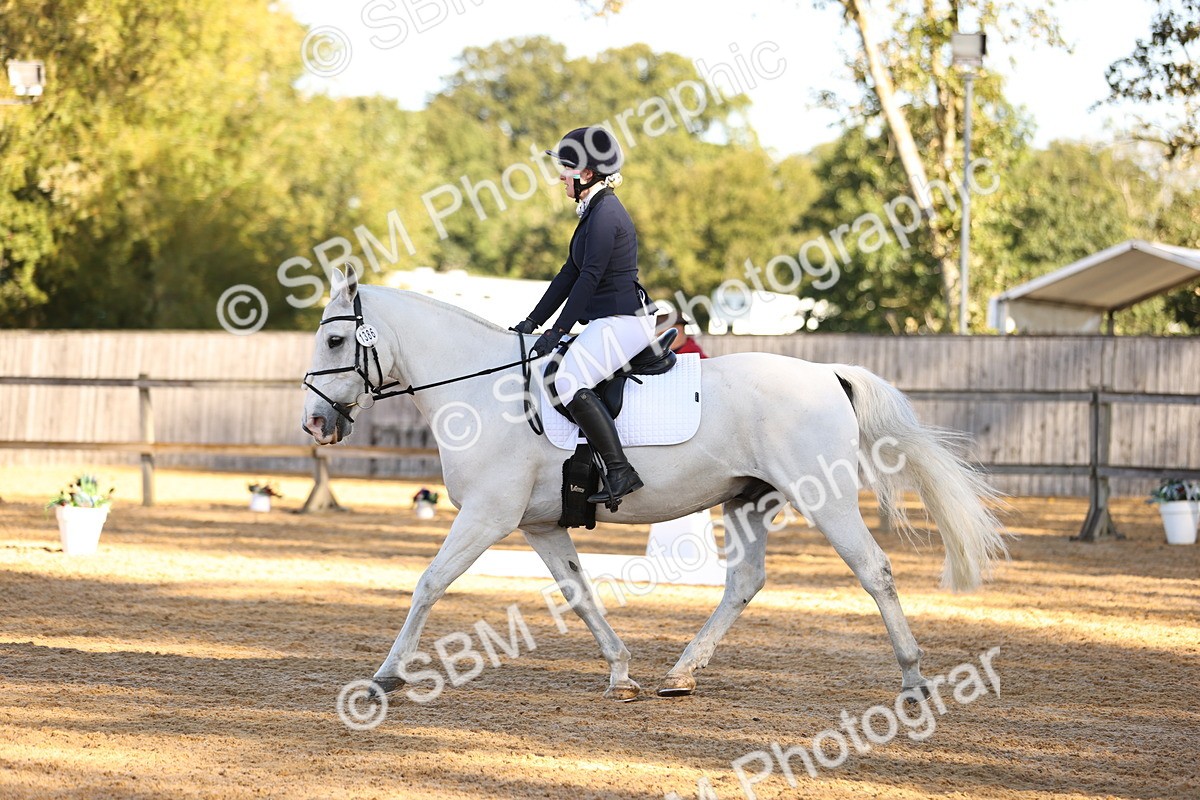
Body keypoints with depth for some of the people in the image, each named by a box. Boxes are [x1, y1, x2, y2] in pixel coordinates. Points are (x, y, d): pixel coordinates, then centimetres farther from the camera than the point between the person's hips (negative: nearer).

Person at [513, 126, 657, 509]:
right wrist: (534, 320, 16)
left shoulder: (606, 215, -14)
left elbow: (590, 277, -19)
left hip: (623, 320, -11)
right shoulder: (594, 211, 18)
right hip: (607, 321, 11)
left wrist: (558, 330, -19)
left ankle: (620, 472, -28)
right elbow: (571, 273, 20)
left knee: (569, 380, -26)